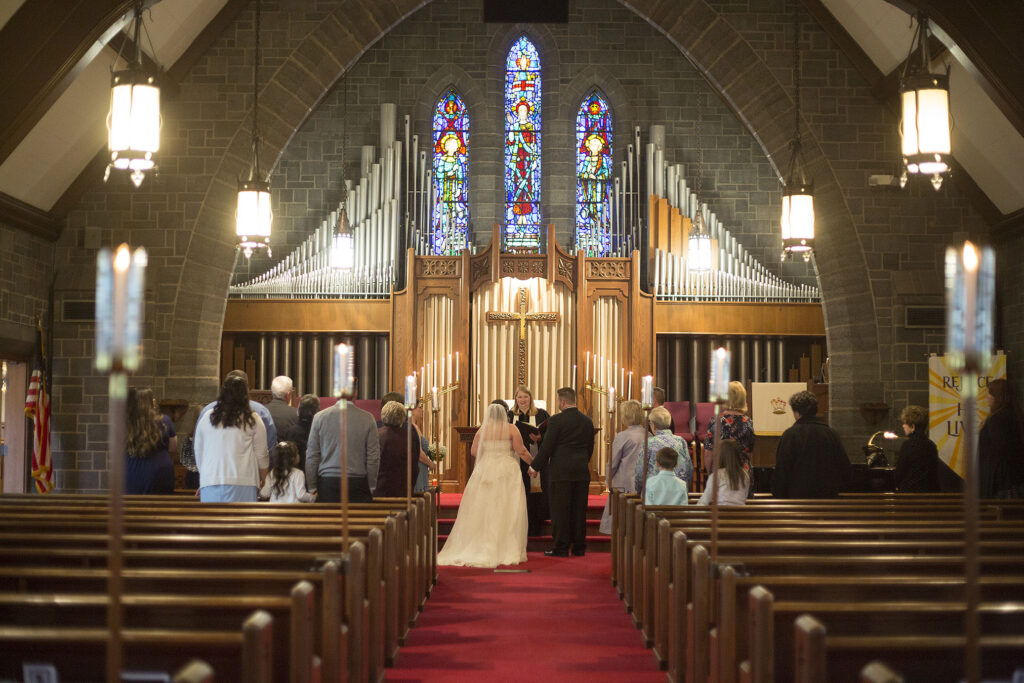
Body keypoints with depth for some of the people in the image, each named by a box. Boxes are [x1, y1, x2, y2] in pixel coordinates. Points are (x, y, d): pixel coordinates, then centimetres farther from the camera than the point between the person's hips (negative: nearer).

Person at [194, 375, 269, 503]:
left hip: (210, 483, 3)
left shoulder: (206, 419, 9)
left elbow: (198, 454, 15)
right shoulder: (253, 421, 2)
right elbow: (261, 455, 6)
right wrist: (261, 482, 20)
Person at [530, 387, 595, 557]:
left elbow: (547, 447, -11)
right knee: (579, 510, 9)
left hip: (560, 472, -5)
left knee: (560, 511, 0)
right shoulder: (587, 421, 8)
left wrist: (535, 467, -1)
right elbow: (590, 448, 14)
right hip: (582, 473, 5)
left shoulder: (556, 420, -10)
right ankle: (579, 547, 13)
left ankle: (561, 548, 1)